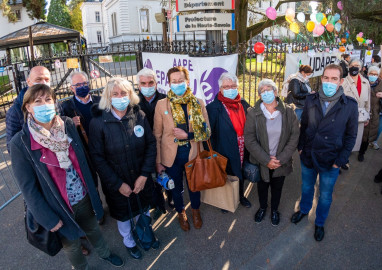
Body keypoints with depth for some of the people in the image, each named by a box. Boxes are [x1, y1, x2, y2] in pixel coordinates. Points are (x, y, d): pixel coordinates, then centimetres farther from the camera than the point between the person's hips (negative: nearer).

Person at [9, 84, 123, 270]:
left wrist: (91, 189, 6)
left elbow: (82, 161, 0)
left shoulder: (68, 125, -10)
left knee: (93, 229, 28)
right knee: (71, 244, 23)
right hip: (59, 207, -3)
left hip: (84, 197, 3)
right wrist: (49, 219, -12)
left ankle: (104, 253, 58)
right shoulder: (20, 143, -20)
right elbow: (28, 187, -14)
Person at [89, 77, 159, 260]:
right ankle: (128, 242, 53)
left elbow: (151, 144, -7)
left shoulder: (139, 115, -11)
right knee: (123, 214, 22)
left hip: (142, 179, 2)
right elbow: (97, 158, -14)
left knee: (144, 208, 24)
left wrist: (144, 175, -13)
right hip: (117, 184, -2)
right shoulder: (98, 122, -16)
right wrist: (118, 184, -15)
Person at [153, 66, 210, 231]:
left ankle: (195, 211, 52)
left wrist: (188, 135, -20)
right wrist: (158, 161, -4)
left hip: (193, 153, 1)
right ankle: (181, 213, 49)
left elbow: (207, 132, -5)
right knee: (176, 188, 19)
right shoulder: (162, 105, -9)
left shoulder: (198, 103, -6)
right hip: (172, 155, -1)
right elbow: (157, 135, -4)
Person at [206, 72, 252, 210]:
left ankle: (241, 195, 51)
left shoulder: (244, 104, 0)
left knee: (241, 174, 25)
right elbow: (208, 134, -15)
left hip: (243, 152, 5)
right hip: (226, 153, -5)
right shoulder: (213, 108, -16)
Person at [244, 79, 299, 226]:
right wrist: (266, 160, -18)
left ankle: (274, 210, 49)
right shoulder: (253, 113, -13)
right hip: (261, 162, 0)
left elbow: (294, 137, -7)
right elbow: (249, 140, -14)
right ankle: (262, 207, 50)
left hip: (281, 162, 1)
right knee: (262, 186, 21)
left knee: (277, 187, 21)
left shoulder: (288, 112, -9)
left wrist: (281, 159, -14)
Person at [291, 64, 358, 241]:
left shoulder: (350, 105, -12)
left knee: (325, 196, 15)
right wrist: (301, 147, 2)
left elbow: (351, 136, -6)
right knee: (306, 187, 23)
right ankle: (304, 210, 51)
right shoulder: (311, 101, -5)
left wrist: (340, 160, -10)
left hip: (330, 161, -2)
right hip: (308, 156, 2)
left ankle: (319, 223, 41)